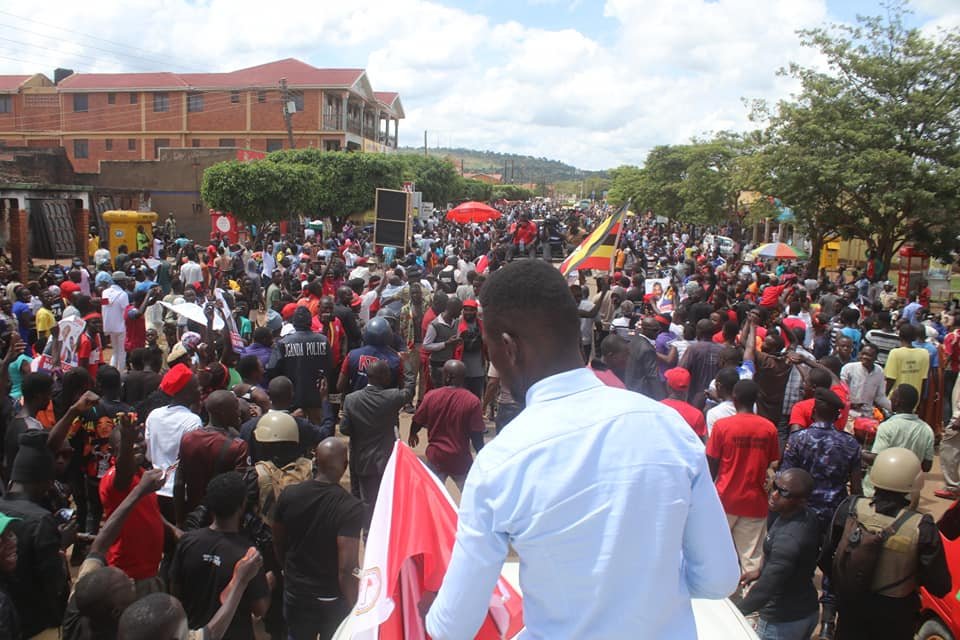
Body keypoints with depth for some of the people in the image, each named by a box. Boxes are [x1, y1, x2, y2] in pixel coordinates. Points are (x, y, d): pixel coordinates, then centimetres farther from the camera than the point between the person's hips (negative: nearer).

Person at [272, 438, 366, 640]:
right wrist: (354, 608, -13)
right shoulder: (351, 508, -25)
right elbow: (347, 568, -26)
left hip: (295, 593, 4)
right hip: (333, 600, -3)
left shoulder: (289, 495, -11)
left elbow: (278, 544, 3)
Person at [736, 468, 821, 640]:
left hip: (783, 622, -8)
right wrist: (760, 571, 12)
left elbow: (766, 587, -30)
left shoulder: (789, 538, -33)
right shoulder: (806, 516, -5)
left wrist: (735, 613, -20)